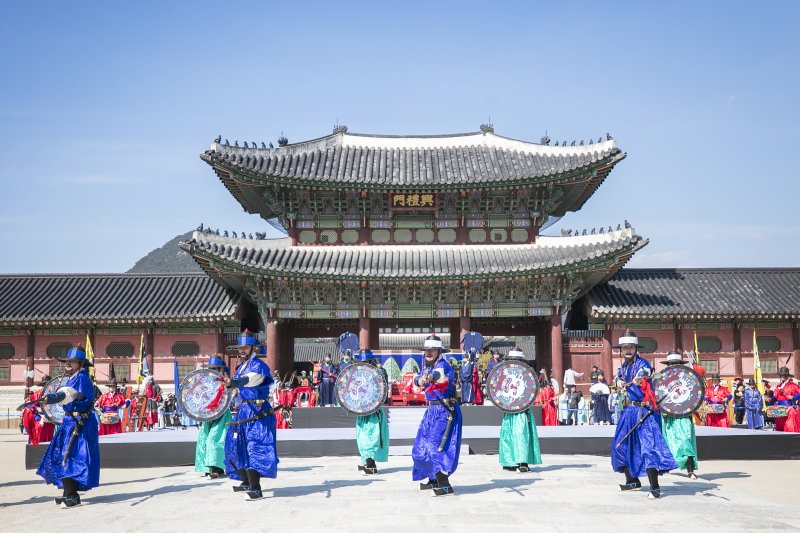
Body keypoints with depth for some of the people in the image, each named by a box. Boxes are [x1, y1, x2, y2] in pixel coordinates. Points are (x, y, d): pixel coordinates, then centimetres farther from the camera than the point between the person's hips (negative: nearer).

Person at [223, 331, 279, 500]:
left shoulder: (259, 366, -15)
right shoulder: (243, 365, 13)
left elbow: (247, 380, -35)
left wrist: (232, 382, -52)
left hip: (258, 412, -9)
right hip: (244, 409, 9)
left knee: (254, 448, -13)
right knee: (238, 446, 14)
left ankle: (255, 488, -13)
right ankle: (247, 482, 28)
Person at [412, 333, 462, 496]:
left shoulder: (443, 365, -18)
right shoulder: (426, 365, 11)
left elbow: (441, 374, -40)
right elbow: (418, 378, 2)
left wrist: (432, 376, -62)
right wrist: (419, 380, -21)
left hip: (444, 410, -10)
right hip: (431, 410, 10)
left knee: (436, 445, -19)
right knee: (422, 445, 16)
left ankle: (445, 484, -20)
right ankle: (434, 479, 30)